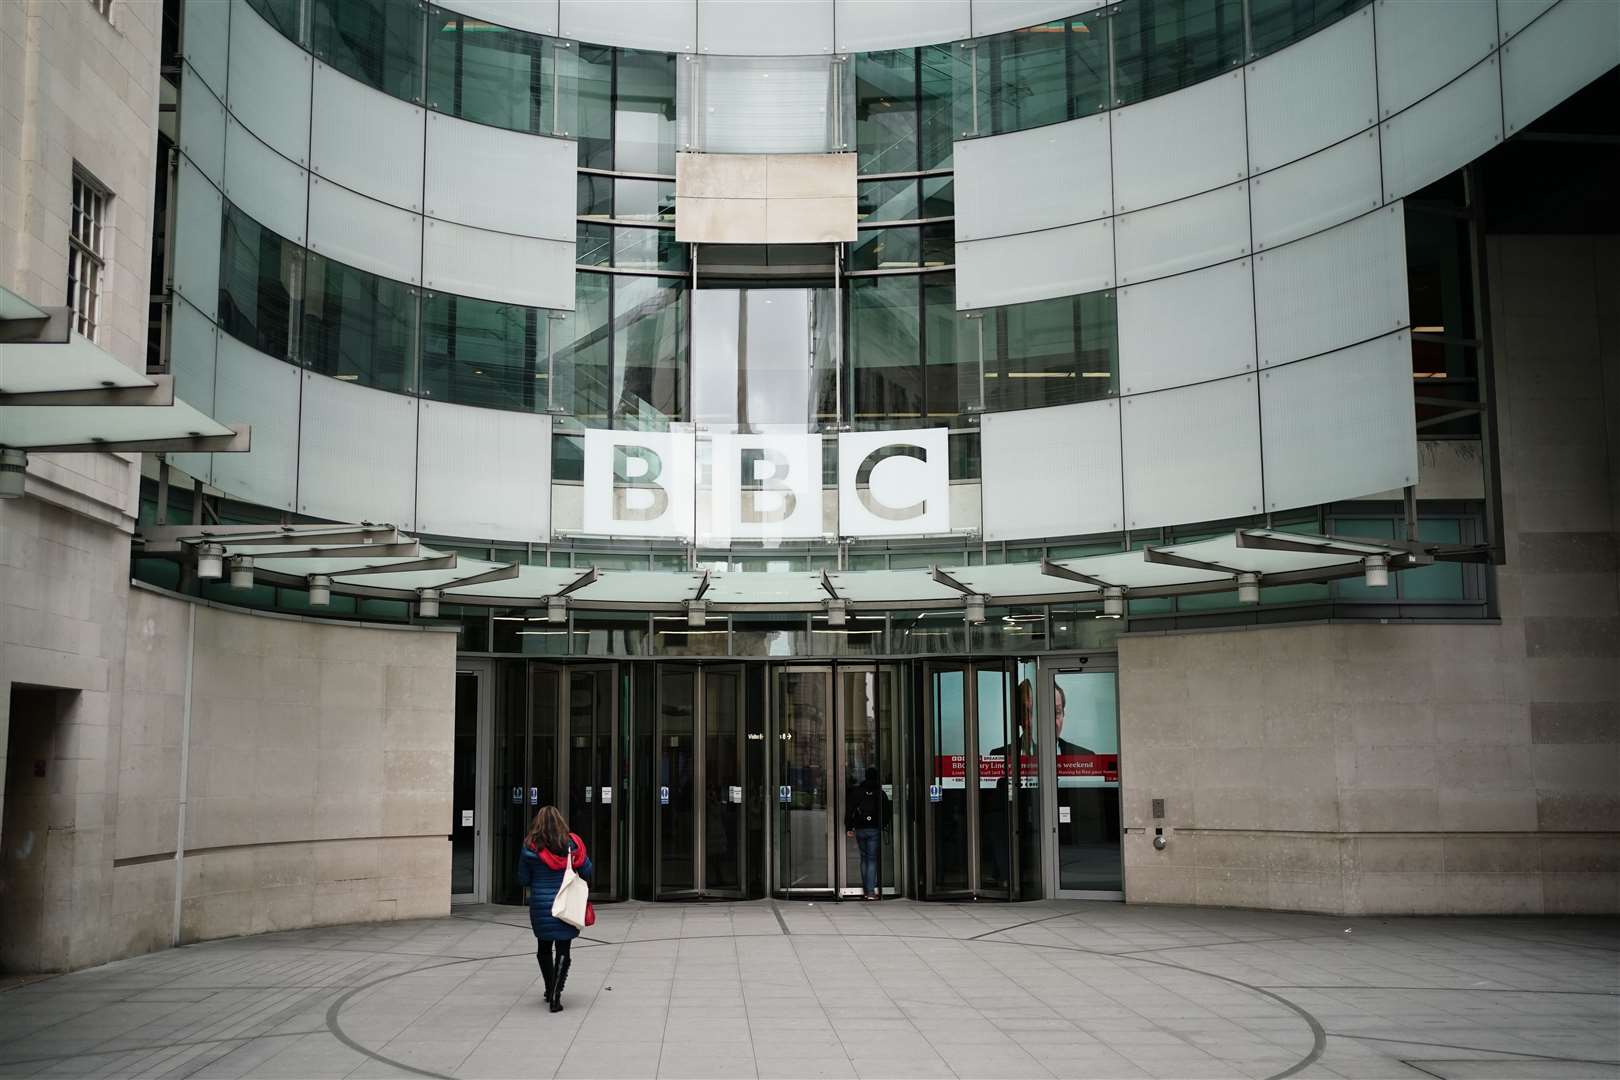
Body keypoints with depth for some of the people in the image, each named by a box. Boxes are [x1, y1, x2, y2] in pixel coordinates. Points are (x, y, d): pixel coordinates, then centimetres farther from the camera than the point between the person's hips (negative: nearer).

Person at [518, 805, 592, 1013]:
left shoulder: (530, 847, -8)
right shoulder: (571, 844, -6)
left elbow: (523, 880, -1)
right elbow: (587, 872, 1)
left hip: (540, 906, 1)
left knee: (544, 948, 20)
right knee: (563, 950, 2)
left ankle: (550, 990, 31)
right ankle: (555, 996, -8)